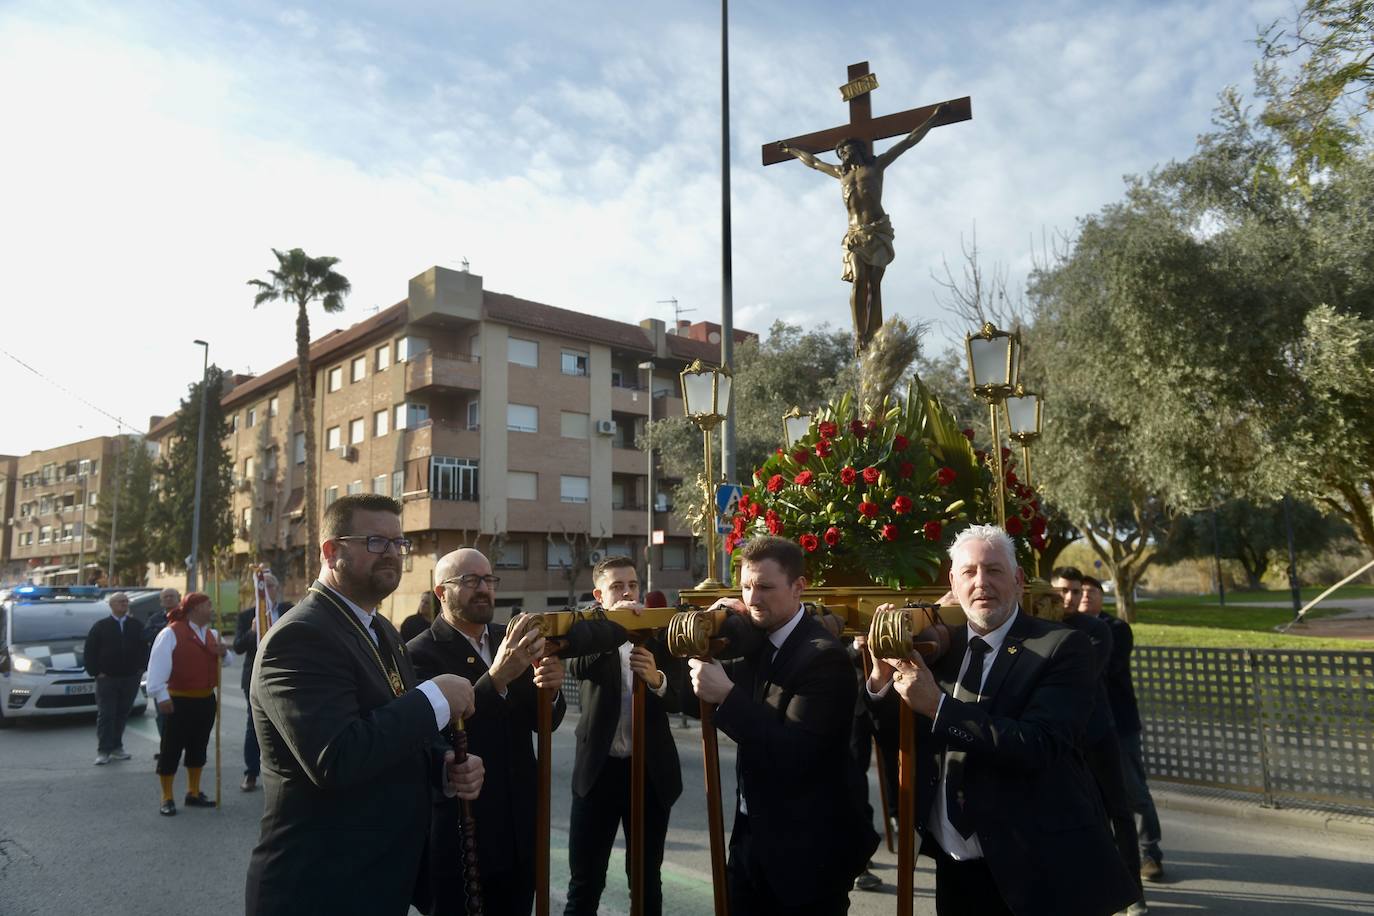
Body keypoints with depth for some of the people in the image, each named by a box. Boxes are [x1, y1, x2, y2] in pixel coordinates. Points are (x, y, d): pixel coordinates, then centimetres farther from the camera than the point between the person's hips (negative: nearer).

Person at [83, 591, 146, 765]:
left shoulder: (136, 625, 7)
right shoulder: (100, 626, 1)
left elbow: (144, 648, 10)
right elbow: (89, 652, 2)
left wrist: (141, 668, 0)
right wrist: (95, 672, -5)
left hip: (130, 678, 2)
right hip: (107, 678, -2)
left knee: (122, 714, 9)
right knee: (106, 715, -3)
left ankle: (116, 747, 19)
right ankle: (103, 751, 2)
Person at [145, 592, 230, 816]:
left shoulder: (211, 634, 12)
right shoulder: (171, 633, -10)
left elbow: (225, 661, 21)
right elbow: (158, 665, -15)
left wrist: (223, 652, -2)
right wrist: (161, 695, -20)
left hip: (206, 700, 7)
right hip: (179, 702, -7)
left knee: (198, 747, 15)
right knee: (171, 749, 0)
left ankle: (194, 793, 27)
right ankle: (166, 799, 11)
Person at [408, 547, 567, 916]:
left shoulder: (511, 639, 4)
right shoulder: (420, 653, -13)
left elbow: (544, 723, 3)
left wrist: (551, 688, -19)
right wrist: (496, 677, -38)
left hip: (520, 827, 6)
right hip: (459, 831, -5)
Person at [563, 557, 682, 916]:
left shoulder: (658, 634, 3)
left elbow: (680, 699, -5)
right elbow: (576, 668, -23)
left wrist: (657, 679, -27)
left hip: (651, 770, 2)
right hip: (598, 768, -1)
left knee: (647, 879, 14)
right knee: (584, 881, 4)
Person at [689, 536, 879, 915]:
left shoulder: (822, 656, -20)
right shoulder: (757, 642, 5)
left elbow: (798, 754, -27)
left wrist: (726, 696, -30)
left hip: (805, 848, -7)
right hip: (752, 835, 7)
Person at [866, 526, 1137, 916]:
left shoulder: (1061, 647, -12)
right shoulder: (940, 646, 3)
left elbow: (1038, 747, -24)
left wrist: (938, 705, -26)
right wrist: (883, 677, -11)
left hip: (1037, 870, -5)